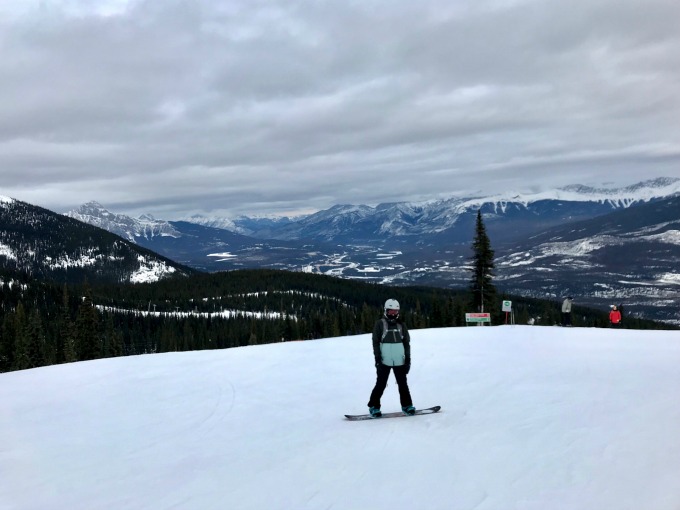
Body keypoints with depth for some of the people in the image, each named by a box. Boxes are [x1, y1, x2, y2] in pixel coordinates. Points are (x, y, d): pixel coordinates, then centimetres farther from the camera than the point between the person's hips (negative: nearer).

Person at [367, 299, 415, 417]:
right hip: (385, 361, -3)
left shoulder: (401, 325, 9)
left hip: (399, 361, 3)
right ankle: (374, 407, 8)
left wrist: (408, 358, 6)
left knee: (403, 384, 8)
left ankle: (407, 405, 20)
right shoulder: (380, 324, 0)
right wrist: (377, 358, -9)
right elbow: (375, 342, -2)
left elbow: (407, 342, 12)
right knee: (381, 384, -2)